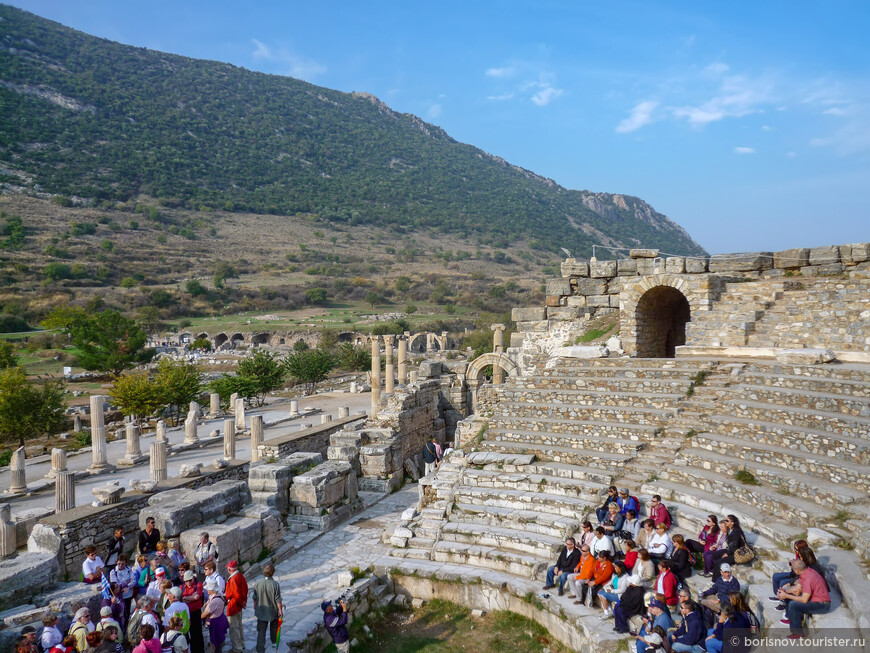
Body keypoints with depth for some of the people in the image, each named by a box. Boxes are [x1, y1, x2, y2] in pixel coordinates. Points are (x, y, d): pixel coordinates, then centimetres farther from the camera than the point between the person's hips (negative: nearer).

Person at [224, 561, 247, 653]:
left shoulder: (233, 579, -27)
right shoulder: (240, 576, 1)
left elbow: (237, 595, -28)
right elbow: (245, 589, 10)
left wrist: (241, 603, -12)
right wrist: (243, 602, 14)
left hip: (233, 606, -9)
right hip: (239, 605, 9)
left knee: (234, 628, 3)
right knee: (239, 625, 24)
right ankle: (241, 644, 38)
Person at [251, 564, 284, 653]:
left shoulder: (257, 583, -16)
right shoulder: (275, 584, -23)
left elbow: (254, 597, -3)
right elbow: (278, 600, -15)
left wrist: (255, 606, 14)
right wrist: (280, 610, -1)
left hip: (261, 611, 1)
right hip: (273, 610, -1)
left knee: (261, 630, 9)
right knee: (274, 627, 25)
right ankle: (274, 641, 44)